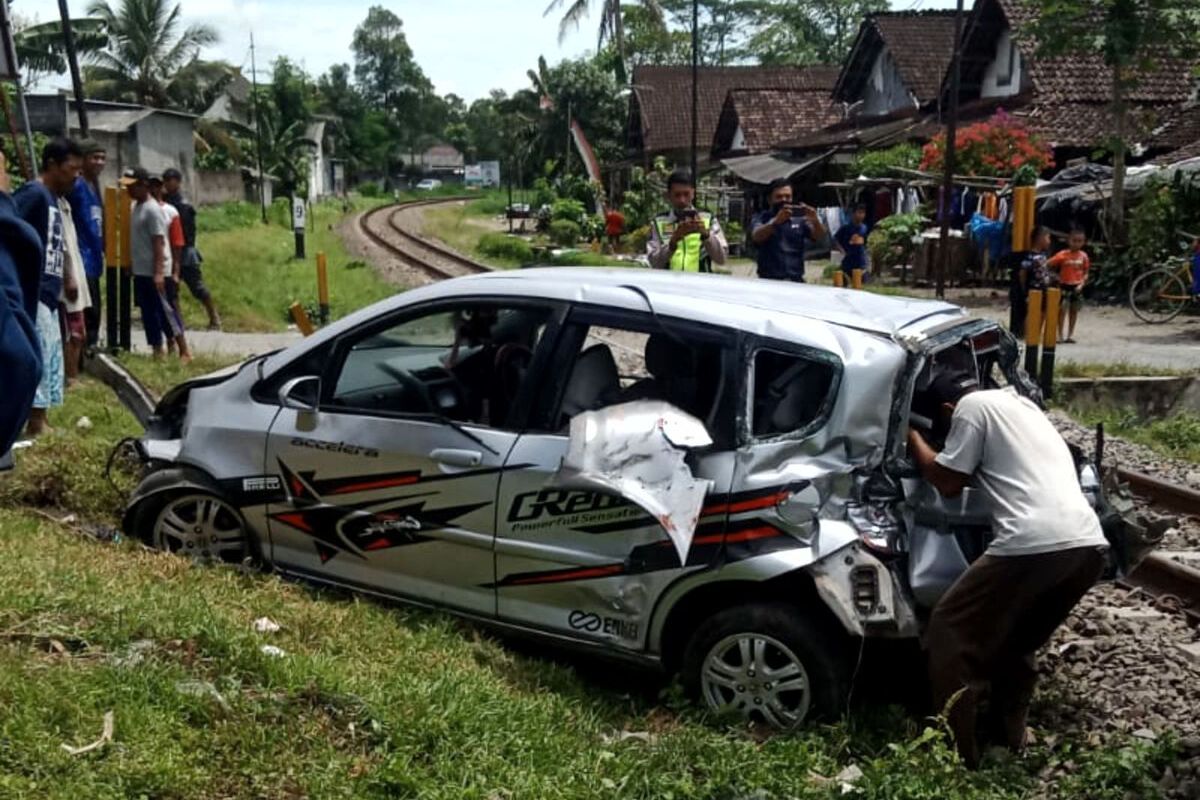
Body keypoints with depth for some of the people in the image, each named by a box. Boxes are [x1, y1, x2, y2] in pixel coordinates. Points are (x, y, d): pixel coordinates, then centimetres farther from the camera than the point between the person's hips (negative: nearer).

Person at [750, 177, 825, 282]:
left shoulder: (799, 220, 10)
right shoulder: (762, 219, 3)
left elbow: (819, 235, -5)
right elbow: (756, 236, -18)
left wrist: (815, 221, -29)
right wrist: (776, 222, -37)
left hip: (796, 281, 2)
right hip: (769, 282, -2)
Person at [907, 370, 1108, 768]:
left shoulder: (972, 407, 6)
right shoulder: (1021, 403, 30)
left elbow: (948, 482, 9)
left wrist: (912, 437, 21)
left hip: (1034, 544, -8)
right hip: (1089, 544, 8)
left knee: (950, 632, 8)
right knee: (1019, 640, 29)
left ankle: (956, 753, 10)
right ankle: (1011, 734, 37)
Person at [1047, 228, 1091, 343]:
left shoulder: (1083, 256, 2)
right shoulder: (1063, 255, -7)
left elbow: (1085, 273, 4)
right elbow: (1048, 264, -10)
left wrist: (1081, 284, -8)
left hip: (1077, 287, 3)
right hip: (1064, 285, -3)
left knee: (1074, 310, 10)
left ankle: (1070, 334, 19)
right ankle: (1060, 334, 3)